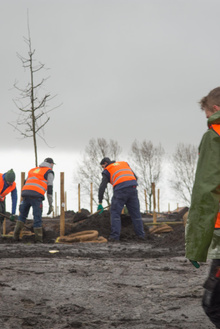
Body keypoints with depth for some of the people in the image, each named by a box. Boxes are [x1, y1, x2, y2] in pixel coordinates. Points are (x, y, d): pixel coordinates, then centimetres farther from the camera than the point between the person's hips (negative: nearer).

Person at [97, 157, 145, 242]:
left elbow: (102, 187, 7)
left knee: (115, 213, 4)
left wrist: (100, 203, 8)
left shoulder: (107, 171, 15)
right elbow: (135, 177, 23)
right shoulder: (124, 163, 28)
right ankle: (141, 234, 12)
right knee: (135, 213, 12)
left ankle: (115, 236, -5)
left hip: (120, 190, -4)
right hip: (132, 189, 4)